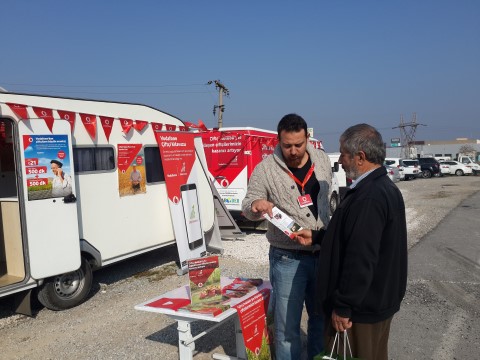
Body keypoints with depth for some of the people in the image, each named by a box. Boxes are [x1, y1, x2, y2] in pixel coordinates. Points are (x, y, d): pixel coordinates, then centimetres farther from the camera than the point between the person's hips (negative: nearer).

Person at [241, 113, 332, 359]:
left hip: (322, 254, 5)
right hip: (287, 259, -4)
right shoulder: (266, 168, -12)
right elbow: (246, 208, -7)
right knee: (287, 327, 6)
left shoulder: (321, 159, 1)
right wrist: (256, 204, -32)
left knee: (321, 318, 21)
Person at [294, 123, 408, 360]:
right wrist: (316, 237, 12)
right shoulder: (383, 188, 8)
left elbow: (360, 260, -29)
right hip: (378, 299, 10)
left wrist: (342, 306, -21)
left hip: (361, 305, -10)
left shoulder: (369, 196, -27)